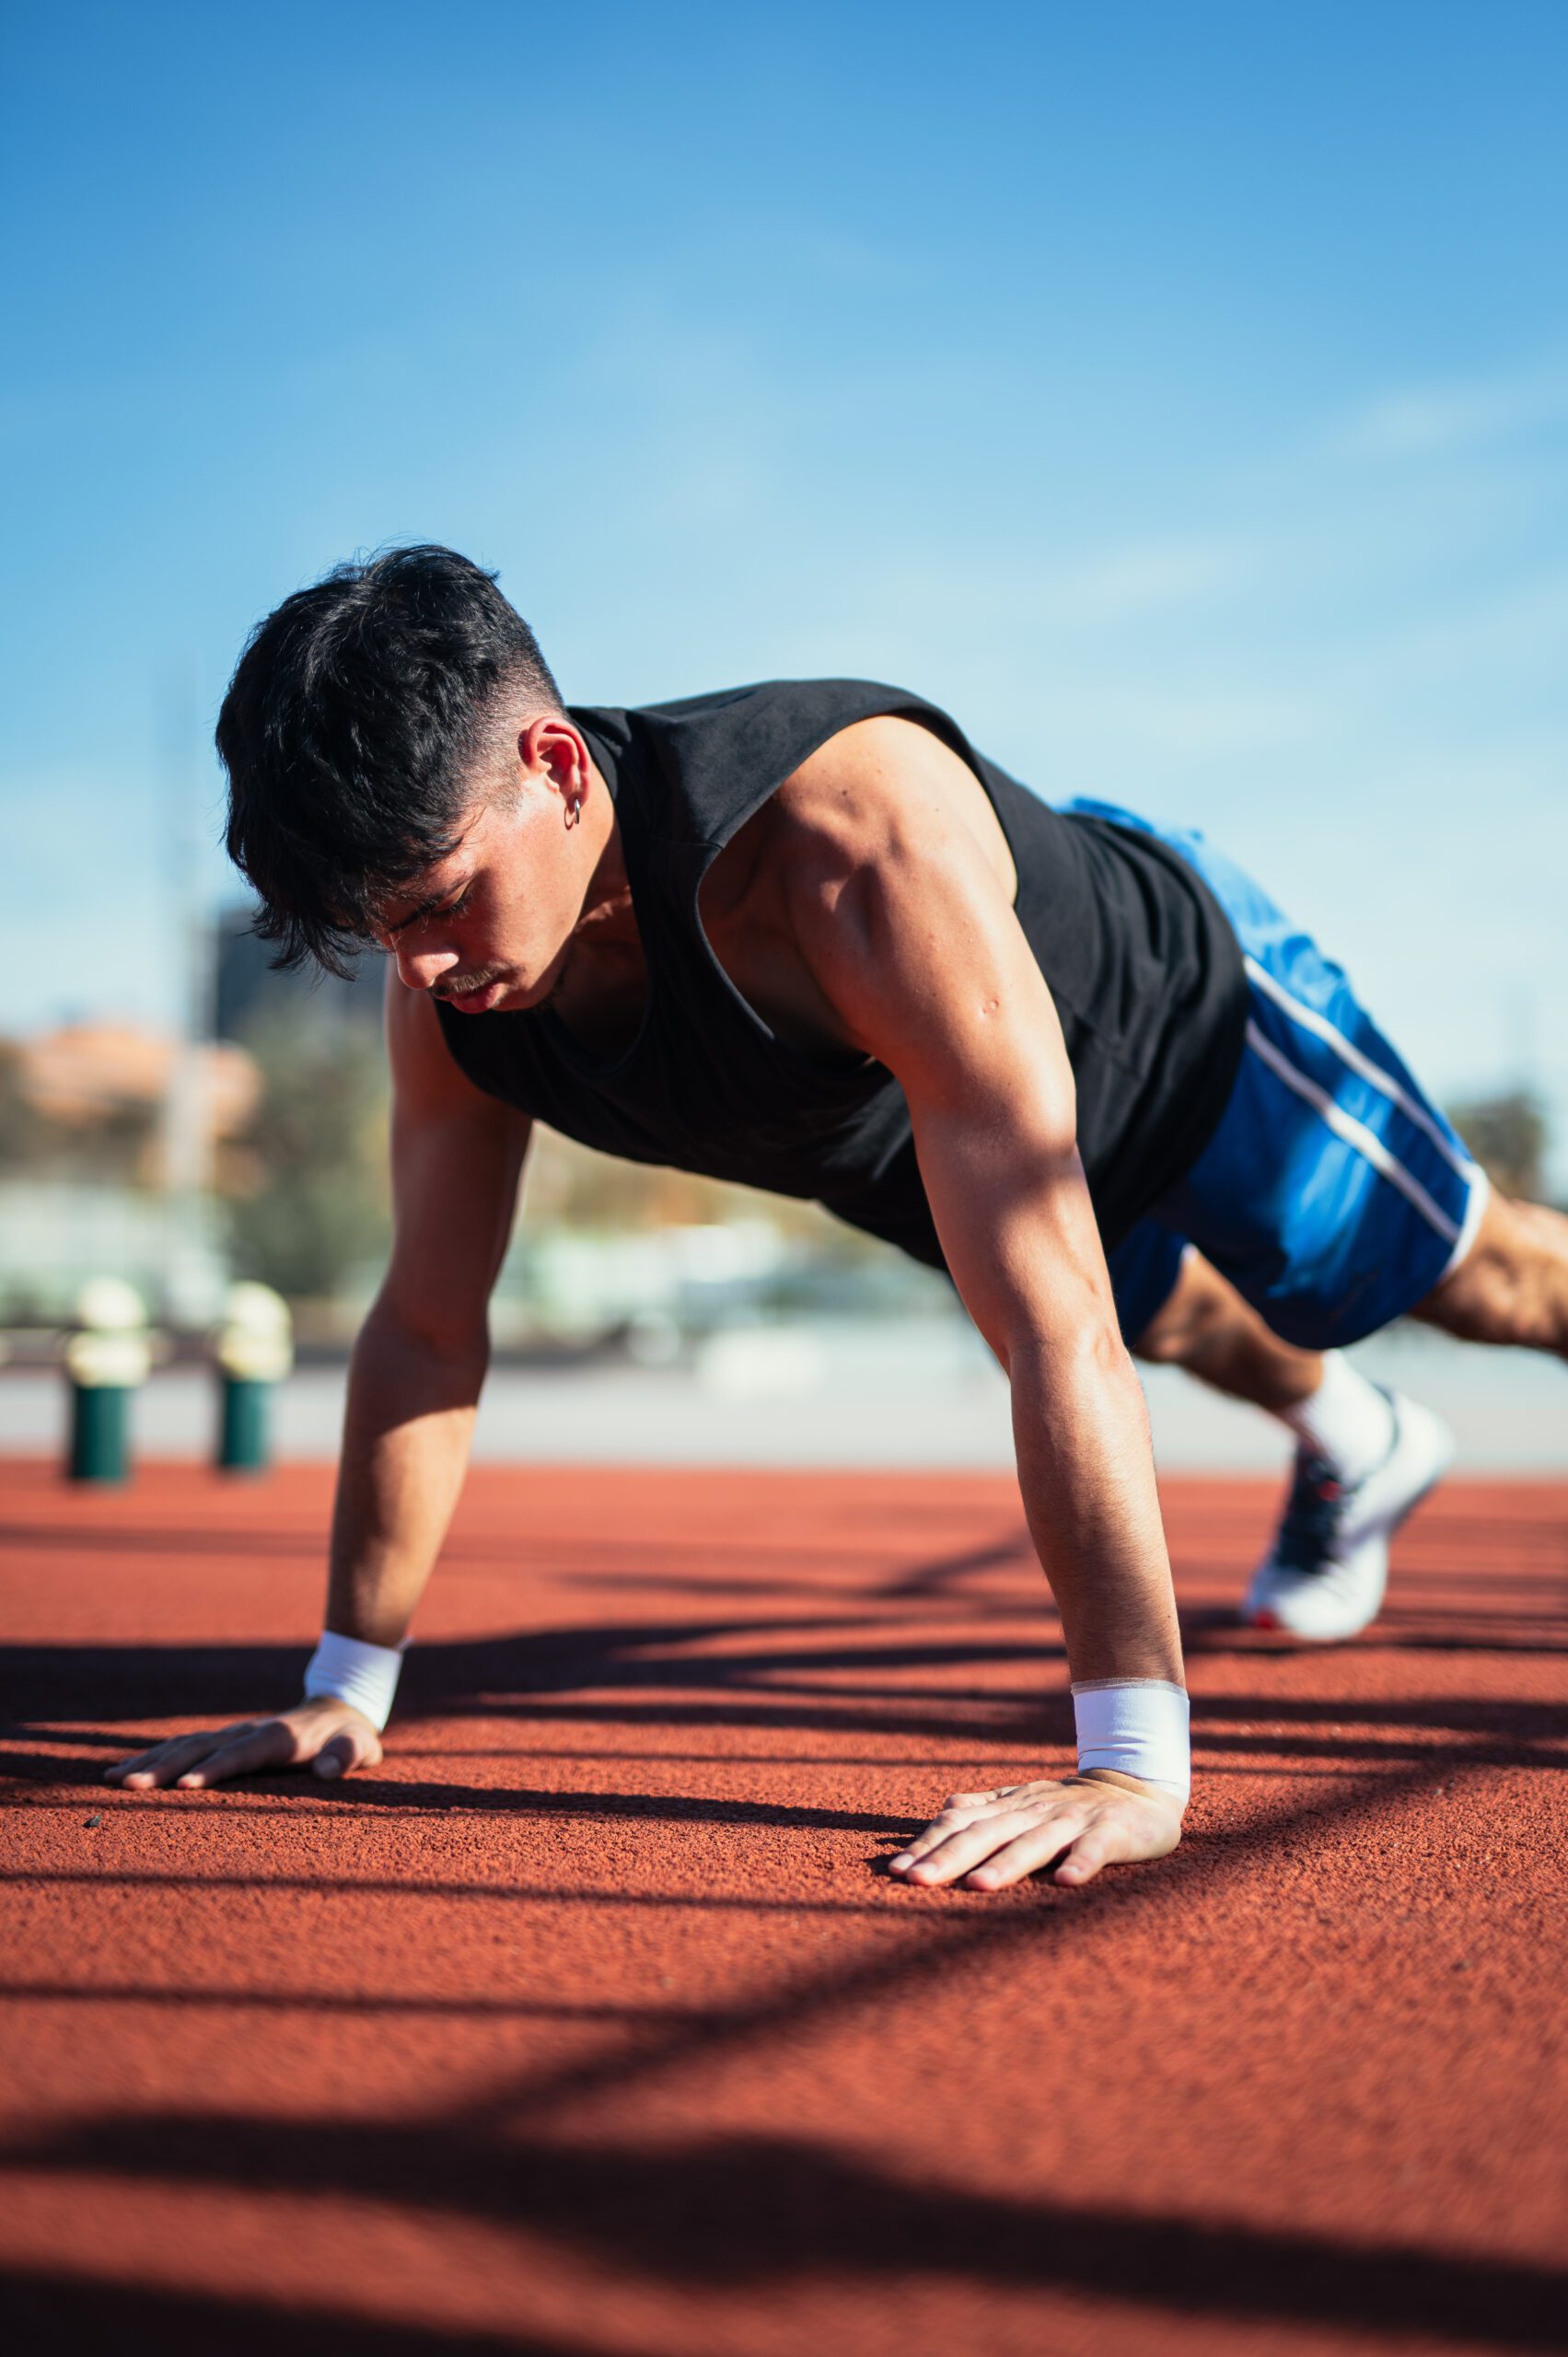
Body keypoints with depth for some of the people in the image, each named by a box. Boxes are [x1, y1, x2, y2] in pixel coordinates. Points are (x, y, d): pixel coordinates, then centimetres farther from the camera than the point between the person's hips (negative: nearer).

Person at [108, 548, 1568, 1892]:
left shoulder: (864, 844, -51)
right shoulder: (449, 991, -30)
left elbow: (1051, 1323, -53)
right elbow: (427, 1332, -17)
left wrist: (1135, 1766, -54)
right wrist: (344, 1693, -14)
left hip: (1181, 993, -6)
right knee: (1171, 1313, 33)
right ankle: (1352, 1454, 66)